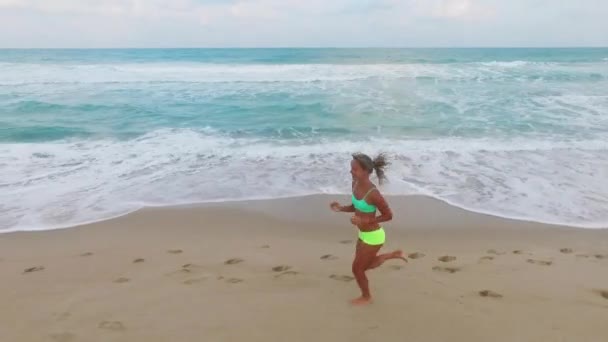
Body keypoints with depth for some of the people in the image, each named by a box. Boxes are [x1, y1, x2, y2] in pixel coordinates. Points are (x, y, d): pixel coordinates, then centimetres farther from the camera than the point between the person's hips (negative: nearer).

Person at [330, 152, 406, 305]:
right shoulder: (355, 184, -7)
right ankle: (394, 254, 38)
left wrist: (363, 221, -26)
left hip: (373, 236, -8)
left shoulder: (373, 193, -31)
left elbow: (388, 215, -19)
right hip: (364, 234, 8)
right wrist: (341, 208, -11)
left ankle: (366, 297, 36)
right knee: (364, 265, 26)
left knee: (357, 269, 9)